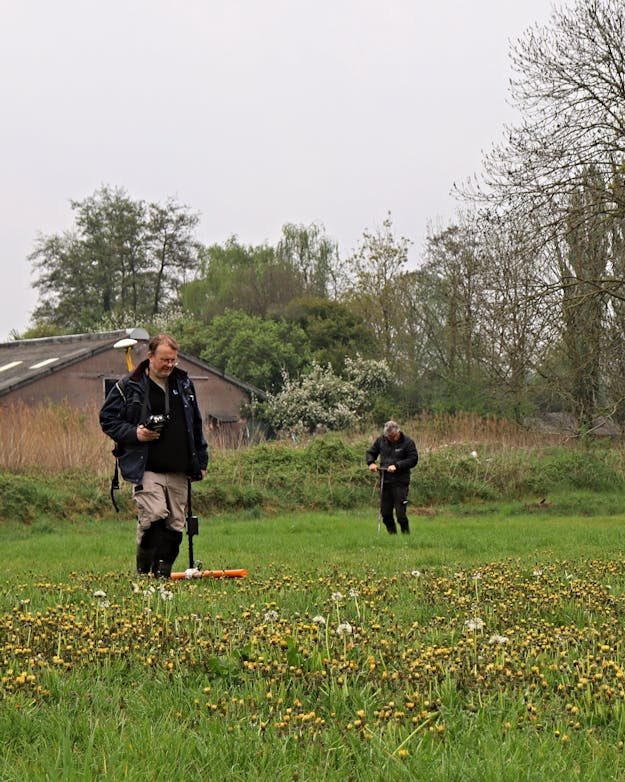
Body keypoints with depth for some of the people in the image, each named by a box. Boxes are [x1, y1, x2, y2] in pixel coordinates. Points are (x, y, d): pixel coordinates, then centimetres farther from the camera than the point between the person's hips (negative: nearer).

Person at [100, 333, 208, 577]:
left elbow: (196, 426, 21)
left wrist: (201, 460, 18)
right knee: (154, 515, -21)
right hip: (145, 468, -5)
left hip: (178, 471, 5)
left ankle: (162, 574, 12)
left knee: (175, 524, 4)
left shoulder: (184, 384, 14)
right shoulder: (128, 386, -2)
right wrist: (134, 434, -13)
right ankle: (143, 570, -6)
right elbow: (107, 419, 2)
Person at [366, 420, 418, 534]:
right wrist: (371, 462, -3)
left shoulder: (408, 442, -5)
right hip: (385, 481, 5)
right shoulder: (381, 440, 8)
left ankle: (406, 534, 5)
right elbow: (370, 452, 19)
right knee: (385, 512, 7)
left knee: (400, 513, -8)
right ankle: (392, 534, 21)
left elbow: (413, 460, -8)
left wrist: (397, 466, -18)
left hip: (400, 482, -5)